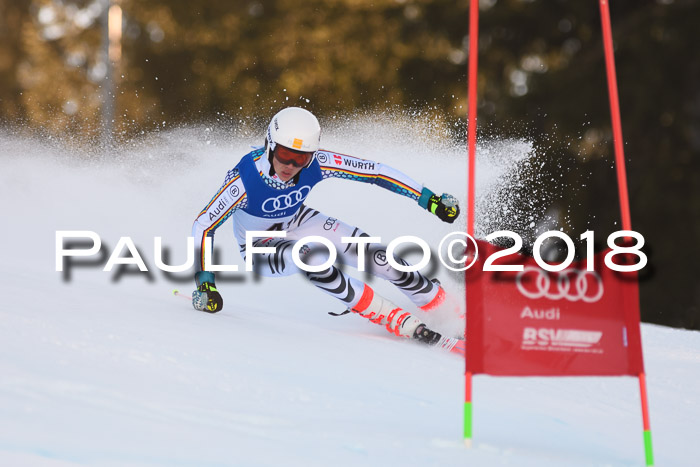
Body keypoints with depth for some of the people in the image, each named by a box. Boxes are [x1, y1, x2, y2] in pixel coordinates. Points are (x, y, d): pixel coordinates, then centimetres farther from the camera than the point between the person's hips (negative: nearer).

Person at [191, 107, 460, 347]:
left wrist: (430, 199, -17)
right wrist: (204, 283, -33)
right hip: (261, 247, -3)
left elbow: (375, 171, -19)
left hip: (298, 222, 3)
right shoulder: (244, 180, -36)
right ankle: (397, 321, -23)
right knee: (310, 258, -34)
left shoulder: (317, 164, -28)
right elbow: (203, 226, -27)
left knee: (375, 255, -15)